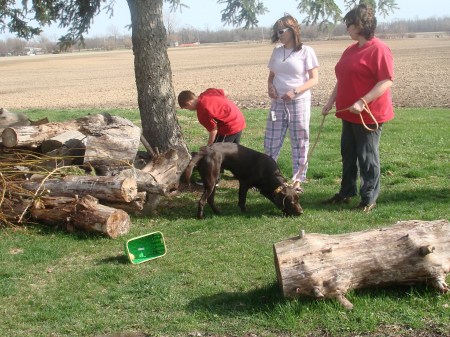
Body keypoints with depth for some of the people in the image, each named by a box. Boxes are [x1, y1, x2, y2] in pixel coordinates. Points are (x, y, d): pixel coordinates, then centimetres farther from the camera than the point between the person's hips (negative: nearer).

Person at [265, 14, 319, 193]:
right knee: (271, 141, 5)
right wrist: (270, 86, -6)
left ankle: (298, 180, 9)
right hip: (277, 103, 5)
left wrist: (295, 91, -21)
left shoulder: (306, 51, -5)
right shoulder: (277, 51, 10)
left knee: (299, 142, 2)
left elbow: (314, 79, -8)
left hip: (299, 103, -4)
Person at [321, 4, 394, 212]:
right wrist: (331, 101, 13)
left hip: (369, 115, -9)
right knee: (348, 154, 15)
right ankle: (347, 192, 27)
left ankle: (369, 199, 8)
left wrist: (363, 102, -26)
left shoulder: (379, 50, -15)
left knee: (368, 156, -1)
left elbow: (386, 82, -20)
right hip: (349, 113, 9)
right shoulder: (350, 50, 13)